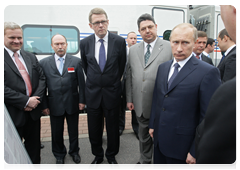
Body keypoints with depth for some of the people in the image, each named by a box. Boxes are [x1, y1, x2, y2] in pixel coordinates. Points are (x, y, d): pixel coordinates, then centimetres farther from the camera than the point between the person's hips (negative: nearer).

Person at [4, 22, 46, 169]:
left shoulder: (31, 57, 9)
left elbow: (42, 78, 5)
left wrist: (36, 99, -9)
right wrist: (26, 101, -18)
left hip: (33, 111, 5)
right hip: (13, 114, -5)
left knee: (34, 143, 20)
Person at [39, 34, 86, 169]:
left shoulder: (76, 61, -1)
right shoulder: (44, 63, 0)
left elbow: (81, 82, -1)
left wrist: (82, 100, -3)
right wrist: (44, 105, -3)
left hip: (72, 103, 0)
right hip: (54, 105, 1)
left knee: (74, 130, 15)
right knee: (57, 132, 15)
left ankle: (74, 151, 39)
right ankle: (59, 155, 38)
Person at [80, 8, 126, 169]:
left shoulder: (119, 41, -7)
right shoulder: (85, 43, -2)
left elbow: (122, 65, 5)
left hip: (112, 92, -1)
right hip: (93, 93, 2)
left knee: (113, 128, 12)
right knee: (94, 129, 13)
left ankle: (111, 156, 36)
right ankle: (97, 156, 37)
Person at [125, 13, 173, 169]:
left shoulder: (170, 48, -6)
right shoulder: (133, 50, 7)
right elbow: (129, 75, 9)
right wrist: (129, 99, 7)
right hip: (140, 103, 4)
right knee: (144, 134, 21)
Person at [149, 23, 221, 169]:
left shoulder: (208, 72, -16)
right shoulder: (163, 67, 5)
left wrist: (196, 151, -14)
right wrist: (152, 124, 13)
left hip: (181, 145, -5)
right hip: (159, 139, 6)